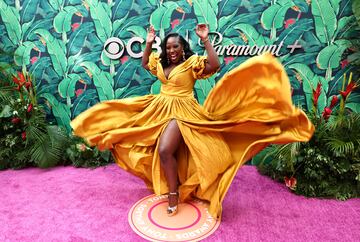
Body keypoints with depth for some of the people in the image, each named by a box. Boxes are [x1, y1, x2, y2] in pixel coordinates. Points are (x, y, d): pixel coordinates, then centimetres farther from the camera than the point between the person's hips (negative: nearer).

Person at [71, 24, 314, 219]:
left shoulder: (192, 63, -6)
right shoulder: (161, 63, 13)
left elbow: (215, 66, -20)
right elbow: (145, 63, 30)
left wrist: (206, 40, -16)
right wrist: (149, 43, 20)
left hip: (181, 111, -8)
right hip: (160, 108, 8)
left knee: (165, 150, -24)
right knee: (158, 150, 11)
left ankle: (174, 193, -5)